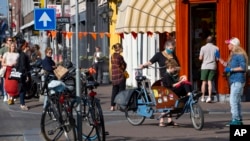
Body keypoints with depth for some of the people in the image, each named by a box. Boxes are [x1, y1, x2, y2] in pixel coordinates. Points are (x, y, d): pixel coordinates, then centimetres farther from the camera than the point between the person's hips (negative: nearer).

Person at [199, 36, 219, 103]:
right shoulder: (216, 48, 0)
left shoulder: (203, 48, -3)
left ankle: (203, 97, 11)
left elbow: (200, 58, -3)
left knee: (204, 82, 7)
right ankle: (209, 97, -9)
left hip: (205, 67, -1)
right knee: (210, 82, 1)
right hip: (213, 67, 1)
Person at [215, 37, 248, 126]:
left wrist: (231, 69, -18)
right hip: (233, 81, 10)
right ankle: (239, 120, 19)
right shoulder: (232, 55, 17)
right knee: (236, 101, 13)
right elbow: (227, 65, 26)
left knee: (233, 100, -13)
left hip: (238, 81, -10)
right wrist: (219, 58, 20)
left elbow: (243, 67, -20)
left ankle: (236, 120, -11)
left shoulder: (240, 55, -13)